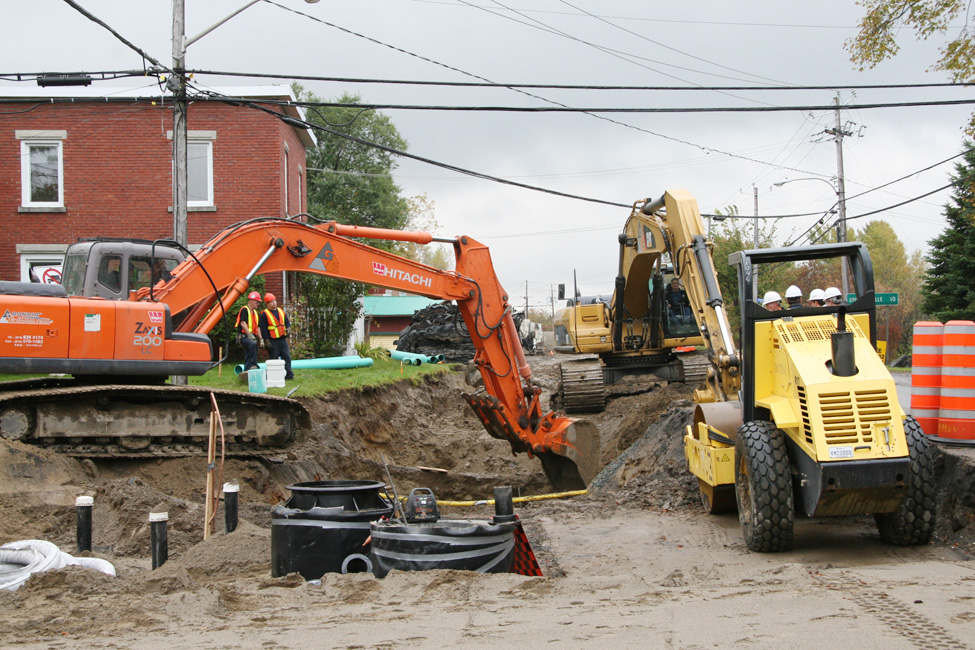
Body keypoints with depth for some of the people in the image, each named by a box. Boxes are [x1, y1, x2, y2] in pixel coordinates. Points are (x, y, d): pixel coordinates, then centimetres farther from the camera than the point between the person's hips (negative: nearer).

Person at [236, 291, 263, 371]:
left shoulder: (255, 313, 21)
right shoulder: (244, 310, -6)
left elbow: (257, 327, 23)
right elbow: (243, 323, -17)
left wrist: (260, 338, 14)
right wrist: (249, 334, -25)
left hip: (252, 337, 9)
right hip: (244, 336, -9)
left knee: (248, 358, 7)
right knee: (253, 344, -36)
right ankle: (253, 365, -39)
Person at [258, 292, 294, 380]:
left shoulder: (281, 311, 14)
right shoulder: (264, 314, -5)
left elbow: (287, 321, 22)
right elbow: (263, 328, -8)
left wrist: (288, 328, 0)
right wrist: (266, 340, -13)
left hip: (283, 339, 6)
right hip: (272, 341, -6)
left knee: (287, 356, 1)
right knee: (273, 359, -2)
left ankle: (288, 374, 5)